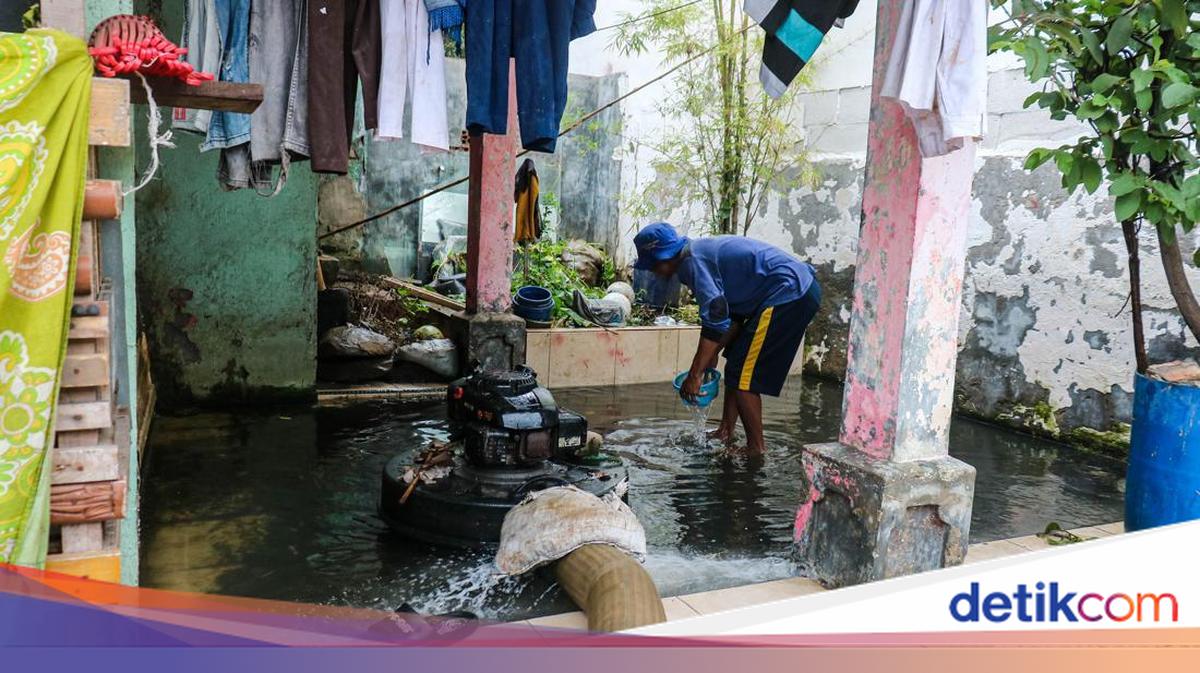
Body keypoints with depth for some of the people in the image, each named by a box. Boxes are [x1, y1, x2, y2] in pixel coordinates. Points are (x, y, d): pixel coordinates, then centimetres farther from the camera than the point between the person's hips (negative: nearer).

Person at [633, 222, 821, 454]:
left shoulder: (694, 262, -13)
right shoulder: (702, 251, 17)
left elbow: (715, 319, -21)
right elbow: (733, 314, 20)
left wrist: (695, 375, -16)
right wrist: (712, 356, 17)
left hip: (788, 294, -10)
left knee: (743, 376, -5)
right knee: (736, 367, 17)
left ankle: (757, 450, 4)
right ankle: (726, 433, 25)